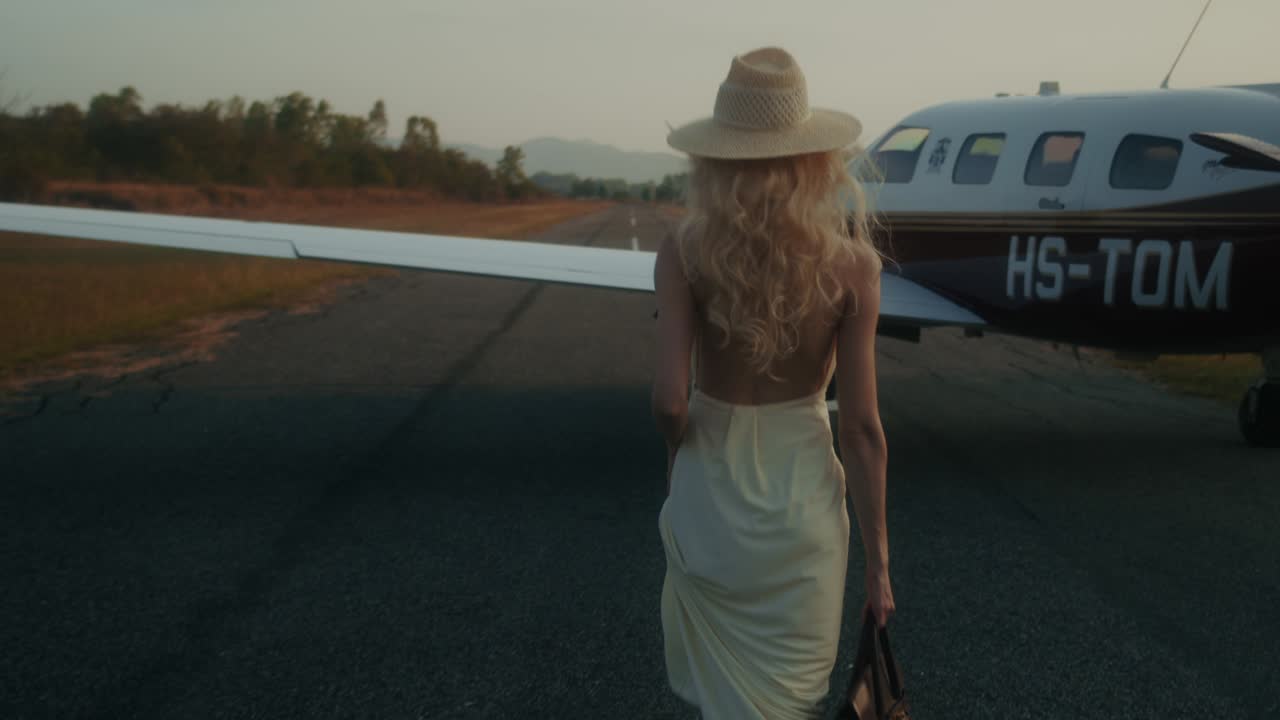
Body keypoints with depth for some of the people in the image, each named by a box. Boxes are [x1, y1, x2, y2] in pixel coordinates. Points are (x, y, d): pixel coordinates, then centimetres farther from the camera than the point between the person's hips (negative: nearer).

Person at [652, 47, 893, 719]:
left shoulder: (686, 252, -12)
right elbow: (862, 428, -9)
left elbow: (669, 400, -19)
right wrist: (878, 559, 0)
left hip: (709, 496, 0)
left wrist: (681, 449, 5)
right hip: (803, 499, 0)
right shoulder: (849, 265, -11)